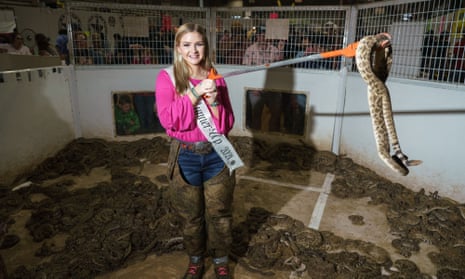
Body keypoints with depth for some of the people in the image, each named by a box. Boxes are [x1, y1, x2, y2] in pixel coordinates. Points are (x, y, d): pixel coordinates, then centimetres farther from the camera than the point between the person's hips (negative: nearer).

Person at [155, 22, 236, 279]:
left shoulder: (216, 79, 0)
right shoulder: (167, 78, -6)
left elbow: (227, 124, -2)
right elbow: (168, 120, -18)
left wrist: (214, 102, -19)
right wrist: (195, 93, -23)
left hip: (216, 155, 2)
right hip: (186, 156, -1)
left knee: (219, 214, 15)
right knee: (191, 216, 16)